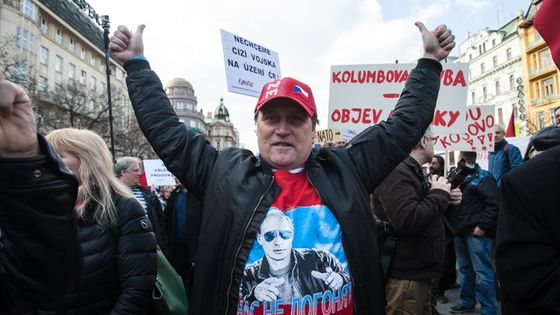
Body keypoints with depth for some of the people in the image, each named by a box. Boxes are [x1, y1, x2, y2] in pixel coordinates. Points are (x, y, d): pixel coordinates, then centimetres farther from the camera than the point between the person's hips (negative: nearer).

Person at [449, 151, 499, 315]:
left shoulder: (483, 177, -7)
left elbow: (494, 203, -17)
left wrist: (483, 225, -20)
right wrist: (455, 226, 14)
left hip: (477, 232, -8)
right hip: (461, 231, 8)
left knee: (482, 272, -2)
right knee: (465, 269, 17)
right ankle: (467, 302, 29)